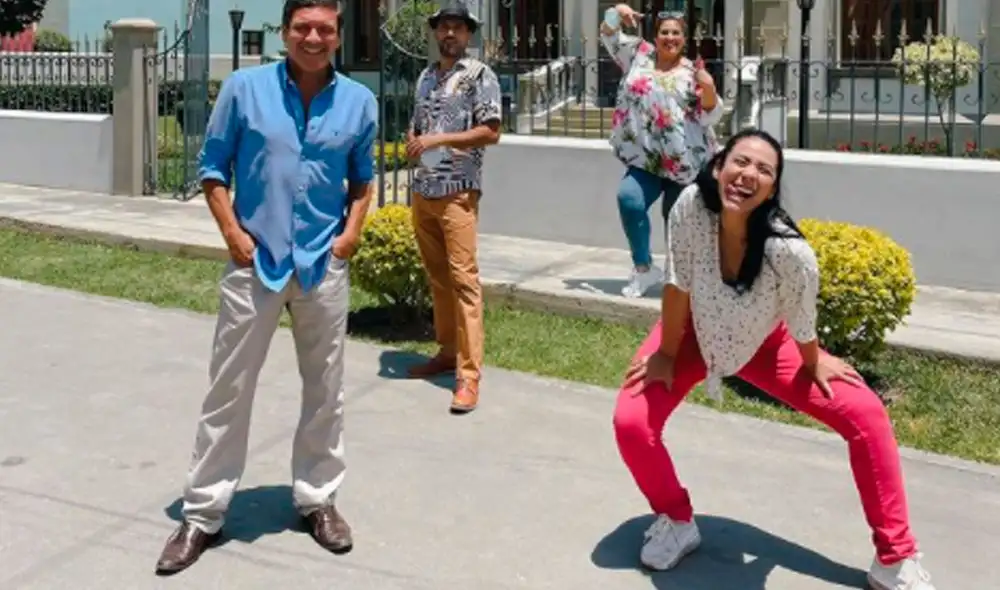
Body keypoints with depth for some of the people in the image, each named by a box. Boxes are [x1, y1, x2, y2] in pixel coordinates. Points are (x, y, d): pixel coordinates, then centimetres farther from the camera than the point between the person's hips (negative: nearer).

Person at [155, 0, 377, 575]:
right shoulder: (244, 88, -5)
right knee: (229, 390, 4)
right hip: (254, 261, -2)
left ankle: (318, 500, 29)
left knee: (325, 390, 12)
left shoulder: (359, 101, 1)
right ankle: (203, 514, 16)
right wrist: (232, 232, -8)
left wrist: (353, 232, -1)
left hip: (325, 263, 2)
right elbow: (213, 166, 1)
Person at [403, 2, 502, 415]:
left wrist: (438, 139, -16)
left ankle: (470, 373, -11)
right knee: (436, 276, 12)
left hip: (458, 191, -7)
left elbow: (491, 133, -9)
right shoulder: (425, 77, 17)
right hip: (422, 190, 7)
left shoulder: (480, 75, -2)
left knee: (463, 277, -10)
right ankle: (448, 352, 23)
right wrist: (412, 140, 3)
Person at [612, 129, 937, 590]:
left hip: (763, 343, -1)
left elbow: (801, 324, -20)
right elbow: (676, 284, -22)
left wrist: (814, 363, -2)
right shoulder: (691, 206, -36)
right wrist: (666, 354, -11)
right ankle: (676, 523, 12)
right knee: (631, 422, -19)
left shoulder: (789, 251, -39)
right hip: (694, 332, 1)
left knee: (867, 416, -12)